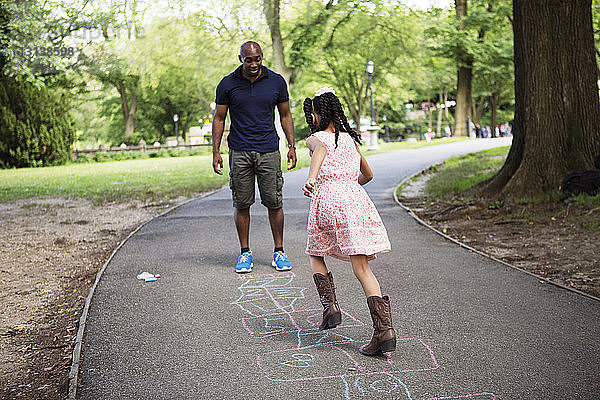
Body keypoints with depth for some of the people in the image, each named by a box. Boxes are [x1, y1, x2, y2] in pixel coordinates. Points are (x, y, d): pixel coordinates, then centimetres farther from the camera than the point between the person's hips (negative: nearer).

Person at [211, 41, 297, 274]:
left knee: (274, 202, 0)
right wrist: (216, 151, -1)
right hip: (239, 152, 0)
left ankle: (279, 251, 12)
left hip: (269, 150, 0)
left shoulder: (276, 81, 3)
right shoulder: (227, 84, 1)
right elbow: (219, 118, 6)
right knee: (241, 203, 2)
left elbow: (285, 115, 11)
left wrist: (292, 145, 3)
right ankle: (245, 253, 14)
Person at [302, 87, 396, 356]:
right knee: (362, 268, 0)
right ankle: (384, 329, -11)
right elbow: (367, 175, 31)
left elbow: (321, 150, -21)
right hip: (356, 199, 4)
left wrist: (311, 178, -38)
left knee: (315, 255, 23)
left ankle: (330, 306, 6)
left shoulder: (315, 139, 6)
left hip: (327, 201, -3)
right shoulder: (350, 139, 20)